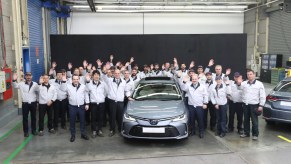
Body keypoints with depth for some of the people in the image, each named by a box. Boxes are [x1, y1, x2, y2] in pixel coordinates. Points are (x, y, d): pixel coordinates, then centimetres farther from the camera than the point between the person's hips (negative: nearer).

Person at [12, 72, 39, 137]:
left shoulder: (35, 84, 0)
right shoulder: (21, 84, 0)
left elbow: (38, 92, 5)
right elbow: (15, 86, -5)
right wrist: (14, 80, -19)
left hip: (33, 103, 1)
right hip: (25, 103, -1)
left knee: (33, 117, 12)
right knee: (25, 118, 5)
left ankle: (34, 130, 26)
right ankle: (26, 131, 16)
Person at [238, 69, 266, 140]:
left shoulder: (259, 84, -2)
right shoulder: (244, 83, 6)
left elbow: (262, 96, -2)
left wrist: (261, 105, -8)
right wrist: (239, 83, -22)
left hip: (254, 105, -4)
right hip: (245, 104, 4)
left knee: (254, 121, 3)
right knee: (246, 120, 13)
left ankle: (255, 134, 16)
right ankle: (246, 133, 26)